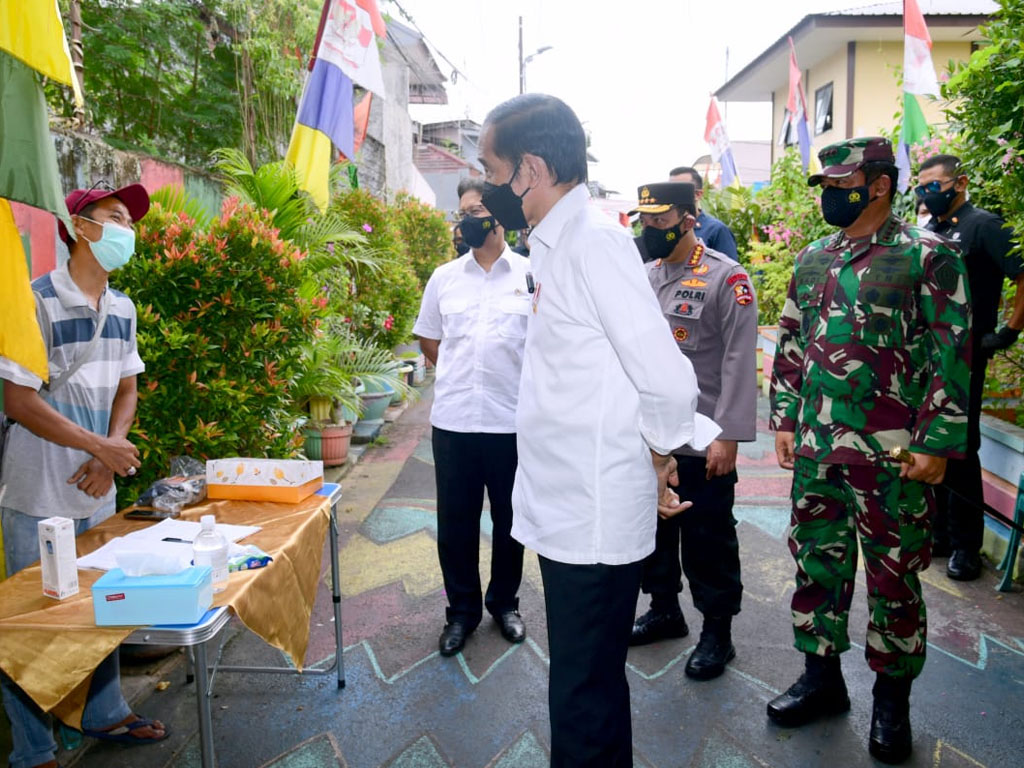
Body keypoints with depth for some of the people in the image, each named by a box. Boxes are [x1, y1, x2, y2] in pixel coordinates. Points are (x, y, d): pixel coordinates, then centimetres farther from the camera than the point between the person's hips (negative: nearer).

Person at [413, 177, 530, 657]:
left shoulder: (531, 275, -2)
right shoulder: (444, 277, 7)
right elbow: (428, 340, 16)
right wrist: (464, 371, 8)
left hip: (512, 420, -2)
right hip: (453, 420, 2)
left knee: (509, 519, 12)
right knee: (455, 522, 10)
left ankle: (504, 603, 33)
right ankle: (462, 609, 28)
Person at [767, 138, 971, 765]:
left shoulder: (929, 257, -7)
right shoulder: (811, 260, 11)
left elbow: (951, 354, -10)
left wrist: (936, 444, -13)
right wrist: (785, 421, 10)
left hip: (892, 456, -5)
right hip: (815, 450, 6)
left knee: (893, 578, 8)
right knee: (817, 565, 14)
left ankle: (893, 700, 28)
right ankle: (823, 677, 32)